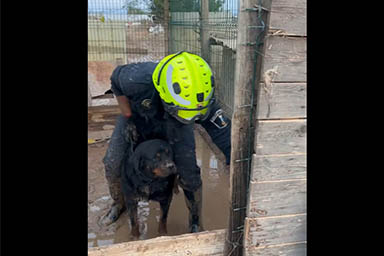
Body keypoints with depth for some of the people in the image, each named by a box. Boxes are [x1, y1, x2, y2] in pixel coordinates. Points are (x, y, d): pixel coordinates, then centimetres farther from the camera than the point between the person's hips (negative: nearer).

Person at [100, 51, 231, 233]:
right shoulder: (137, 78, -41)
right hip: (138, 118, 1)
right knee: (113, 164, 1)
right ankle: (119, 204, 34)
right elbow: (116, 79, -16)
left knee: (188, 172, -10)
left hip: (175, 125, 0)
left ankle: (196, 221, 17)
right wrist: (128, 117, -16)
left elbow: (224, 134, -31)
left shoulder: (202, 100, -38)